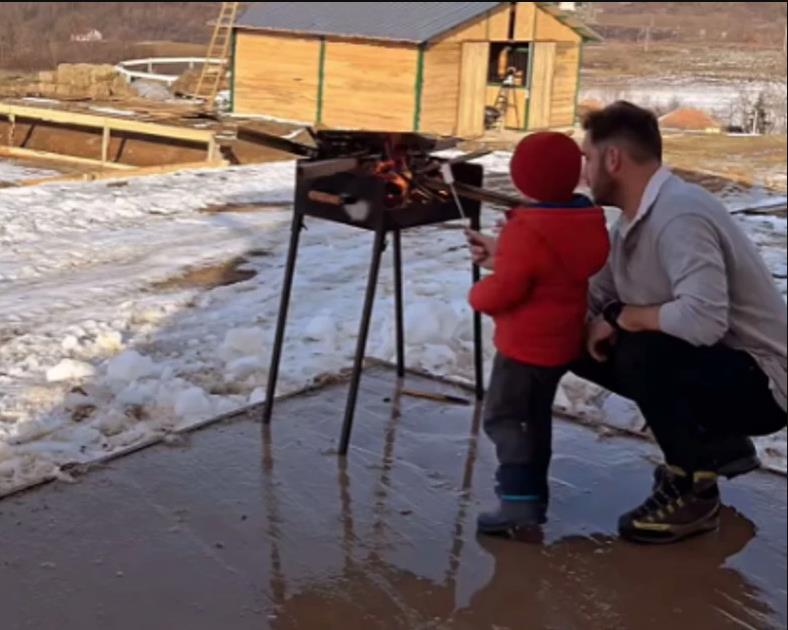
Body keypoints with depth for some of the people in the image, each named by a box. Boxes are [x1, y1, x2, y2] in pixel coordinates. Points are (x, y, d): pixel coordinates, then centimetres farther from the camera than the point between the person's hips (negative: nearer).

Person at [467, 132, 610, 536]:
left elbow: (505, 288, -26)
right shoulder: (589, 223, 1)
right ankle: (534, 493, 31)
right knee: (536, 415, 21)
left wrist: (478, 295, -3)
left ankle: (519, 498, -10)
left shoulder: (526, 230, -24)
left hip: (526, 344, -9)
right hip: (564, 341, 9)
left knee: (503, 416, -2)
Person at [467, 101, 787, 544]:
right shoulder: (635, 221, 3)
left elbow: (704, 319, -39)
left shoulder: (680, 214, -27)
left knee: (641, 350, -33)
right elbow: (590, 299, 4)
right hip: (707, 364, 9)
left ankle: (693, 491, -8)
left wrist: (621, 317, -23)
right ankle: (715, 443, 14)